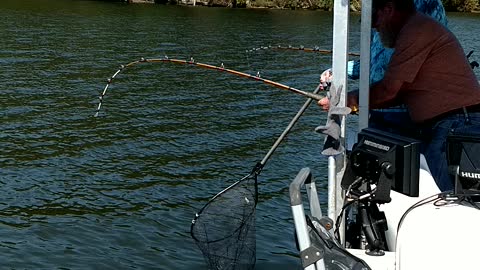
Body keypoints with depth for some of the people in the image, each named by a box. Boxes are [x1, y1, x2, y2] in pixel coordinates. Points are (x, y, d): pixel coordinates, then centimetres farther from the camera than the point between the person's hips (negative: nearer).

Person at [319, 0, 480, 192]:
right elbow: (400, 94, 20)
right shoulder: (419, 28, 23)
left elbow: (389, 90, -12)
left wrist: (350, 100, 3)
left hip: (457, 125, -11)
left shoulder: (417, 30, -11)